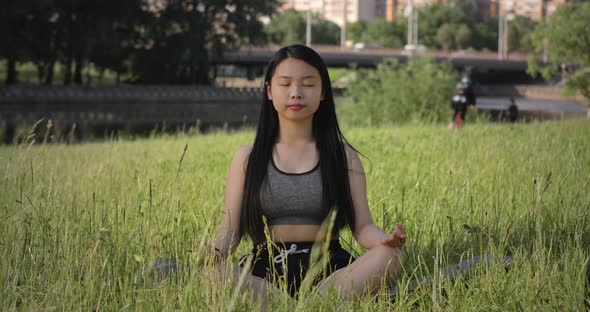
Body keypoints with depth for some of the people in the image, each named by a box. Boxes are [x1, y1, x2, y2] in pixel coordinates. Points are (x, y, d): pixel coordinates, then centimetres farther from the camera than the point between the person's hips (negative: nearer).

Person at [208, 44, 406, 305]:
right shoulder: (248, 158, 13)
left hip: (328, 273, 0)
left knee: (390, 255, -30)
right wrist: (214, 252, -18)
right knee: (211, 272, -34)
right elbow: (230, 230, 7)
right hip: (265, 275, 0)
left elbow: (362, 228, 5)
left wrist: (386, 240, -19)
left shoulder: (344, 157, 13)